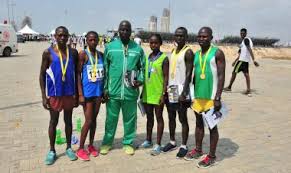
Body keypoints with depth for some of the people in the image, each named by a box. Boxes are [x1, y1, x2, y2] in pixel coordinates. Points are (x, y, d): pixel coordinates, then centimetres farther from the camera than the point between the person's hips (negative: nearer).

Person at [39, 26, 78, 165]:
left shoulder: (73, 52, 1)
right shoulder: (48, 53, -6)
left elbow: (76, 73, 6)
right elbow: (42, 75, -4)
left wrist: (76, 94, 4)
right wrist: (44, 96, -8)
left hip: (69, 93, 2)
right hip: (54, 94, -2)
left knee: (68, 121, 13)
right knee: (53, 122, 10)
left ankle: (69, 148, 28)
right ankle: (52, 151, 25)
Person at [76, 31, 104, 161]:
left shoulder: (101, 54, 8)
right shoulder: (83, 54, -8)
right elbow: (78, 74, -10)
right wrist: (80, 94, -14)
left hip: (98, 91, 5)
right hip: (87, 92, -5)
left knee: (94, 119, 12)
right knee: (88, 120, -3)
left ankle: (91, 145, 27)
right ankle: (81, 149, 13)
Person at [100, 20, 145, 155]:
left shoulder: (138, 49, 5)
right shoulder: (110, 47, 3)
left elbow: (142, 67, 12)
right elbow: (105, 68, 4)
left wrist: (140, 80, -6)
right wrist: (105, 88, 0)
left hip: (131, 91, 1)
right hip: (113, 91, 0)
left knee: (130, 119, 11)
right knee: (111, 118, 12)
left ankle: (128, 143, 28)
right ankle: (107, 142, 29)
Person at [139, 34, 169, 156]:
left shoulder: (164, 58, -7)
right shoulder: (147, 57, 10)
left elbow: (166, 77, -9)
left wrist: (164, 94, -15)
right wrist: (143, 91, 15)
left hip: (158, 93, -6)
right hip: (147, 93, 6)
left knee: (159, 118, 4)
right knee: (149, 117, 16)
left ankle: (158, 145, 13)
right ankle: (148, 141, 30)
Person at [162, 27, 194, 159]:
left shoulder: (188, 52, -9)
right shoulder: (173, 51, 14)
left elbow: (189, 74, -15)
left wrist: (184, 92, -21)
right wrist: (166, 88, 13)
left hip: (181, 89, -7)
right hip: (170, 89, 8)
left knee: (183, 119, 2)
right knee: (171, 117, 15)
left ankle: (184, 146, 14)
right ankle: (172, 142, 30)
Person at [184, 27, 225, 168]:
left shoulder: (217, 53, -8)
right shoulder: (196, 54, 11)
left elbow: (221, 76, -12)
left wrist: (218, 98, -18)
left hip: (211, 96, -6)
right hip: (198, 95, 6)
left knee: (212, 126, 5)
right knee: (199, 123, 17)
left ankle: (211, 156, 16)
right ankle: (198, 150, 32)